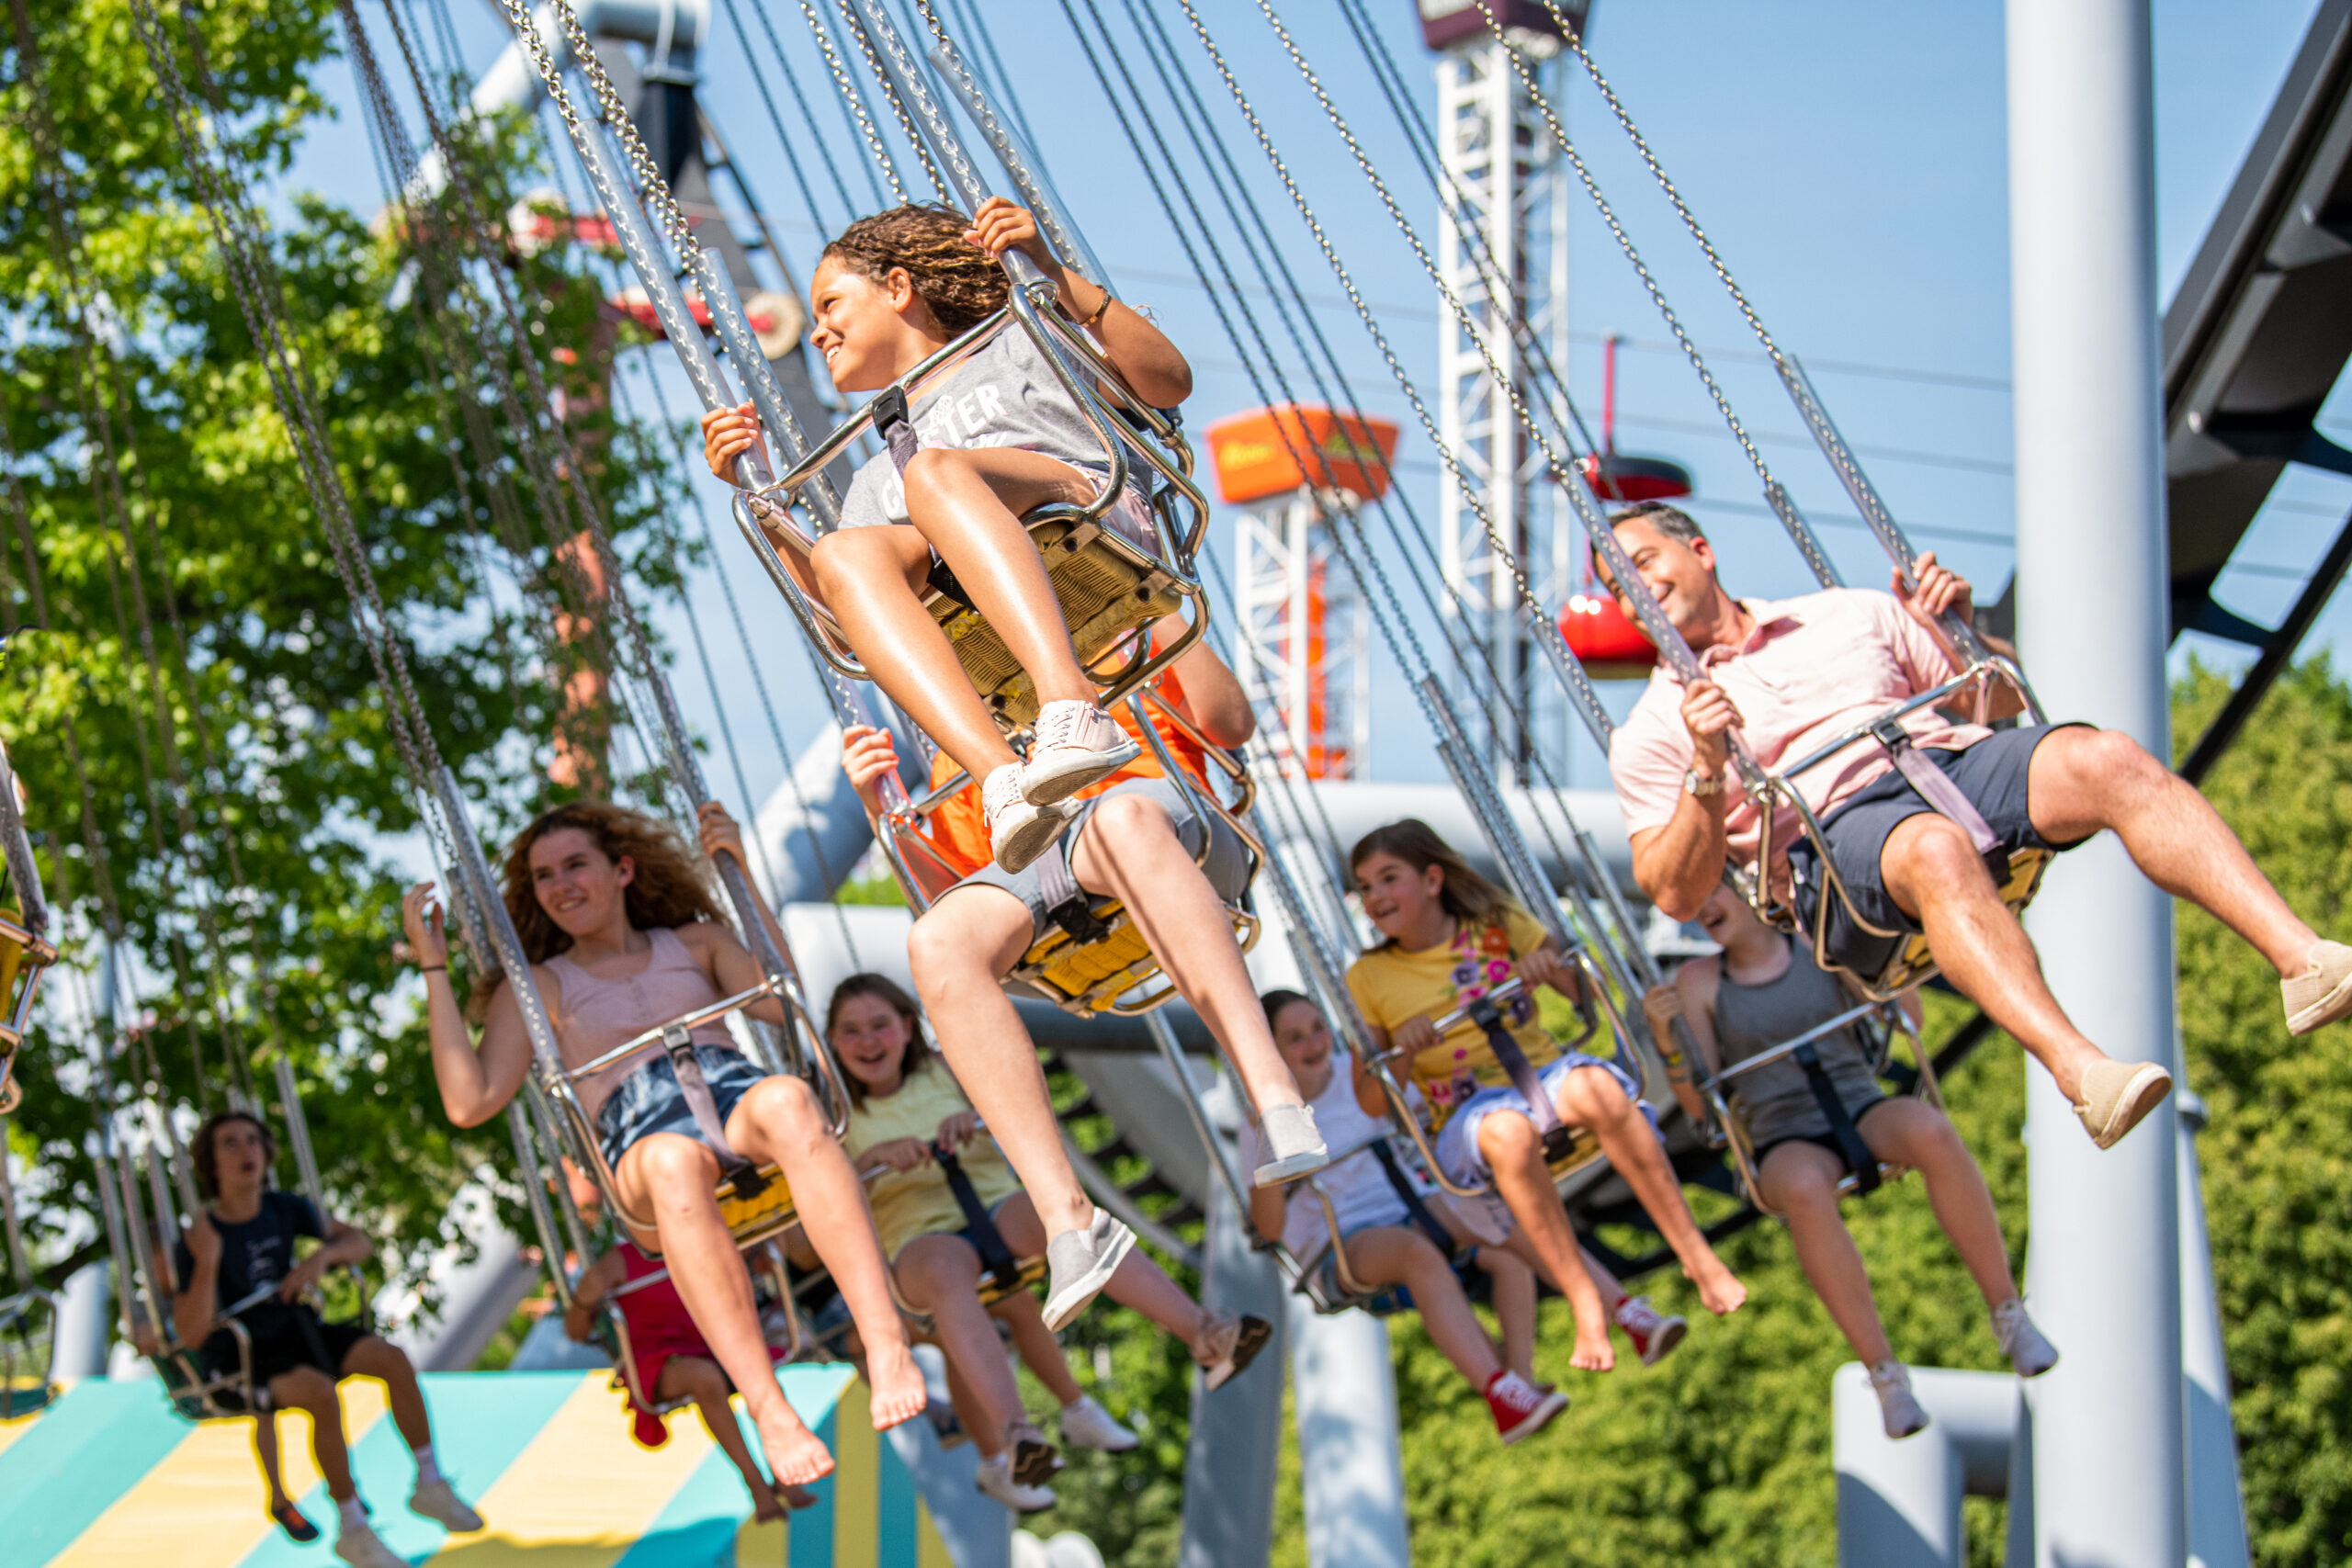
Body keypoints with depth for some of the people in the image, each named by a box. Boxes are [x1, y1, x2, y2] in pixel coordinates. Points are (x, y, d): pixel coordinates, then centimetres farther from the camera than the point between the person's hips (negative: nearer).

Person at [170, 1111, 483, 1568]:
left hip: (295, 1329, 6)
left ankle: (430, 1486, -2)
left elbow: (360, 1243, 7)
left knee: (392, 1359, -16)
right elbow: (191, 1335, -22)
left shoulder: (284, 1210, -1)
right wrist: (207, 1263, -33)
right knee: (322, 1394, -33)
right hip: (242, 1358, -6)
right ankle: (352, 1530, -21)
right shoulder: (196, 1242, -16)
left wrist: (322, 1255, -15)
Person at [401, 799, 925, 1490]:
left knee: (786, 1102, -38)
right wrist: (435, 969, 10)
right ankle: (769, 1409, -52)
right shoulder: (536, 987, 24)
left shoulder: (695, 943, 29)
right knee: (675, 1163, -42)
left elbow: (782, 1002, 9)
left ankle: (887, 1346, -52)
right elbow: (470, 1103, 9)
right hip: (639, 1131, -2)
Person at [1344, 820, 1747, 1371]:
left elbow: (1589, 993, 10)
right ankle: (1585, 1303, -37)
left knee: (1596, 1088, -36)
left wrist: (1552, 966, -11)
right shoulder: (1367, 979, 8)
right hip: (1466, 1117, -1)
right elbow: (1372, 1102, 4)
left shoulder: (1498, 926, 10)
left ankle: (1695, 1254, -31)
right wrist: (1399, 1053, -17)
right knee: (1508, 1130, -39)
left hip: (1545, 1074, 1)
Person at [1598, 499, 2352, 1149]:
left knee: (2107, 757, -28)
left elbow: (2002, 705, 28)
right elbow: (1676, 894, 4)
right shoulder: (1651, 732, 17)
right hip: (1837, 834, -4)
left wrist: (1958, 629, 9)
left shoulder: (1850, 614, 27)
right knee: (1936, 847, -40)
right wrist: (1708, 774, -11)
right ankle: (2079, 1070, -60)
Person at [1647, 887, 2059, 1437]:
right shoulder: (1698, 982, 5)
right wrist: (1665, 1036, -14)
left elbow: (1908, 1019, 8)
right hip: (1788, 1145, -1)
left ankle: (2009, 1314, -24)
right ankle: (1885, 1375, -33)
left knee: (1931, 1132, -36)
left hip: (1863, 1110, 1)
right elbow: (1698, 1102, 2)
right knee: (1805, 1190, -40)